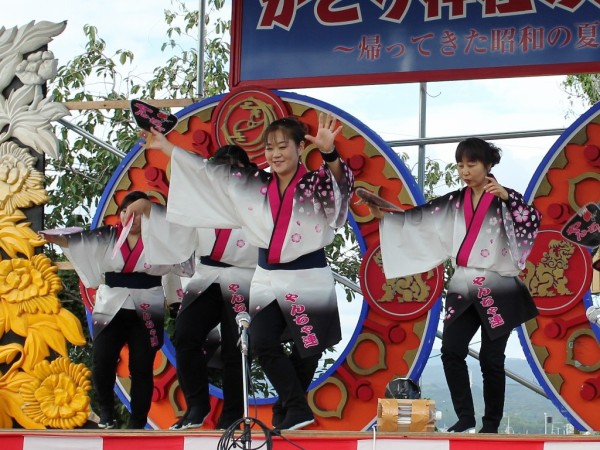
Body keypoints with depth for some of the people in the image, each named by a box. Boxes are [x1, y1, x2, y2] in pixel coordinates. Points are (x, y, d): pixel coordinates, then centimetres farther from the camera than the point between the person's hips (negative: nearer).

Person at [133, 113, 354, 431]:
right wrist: (165, 146, 12)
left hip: (308, 280, -4)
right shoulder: (254, 184, 5)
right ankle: (297, 410, -4)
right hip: (268, 279, 4)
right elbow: (210, 172, 11)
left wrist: (329, 152, -50)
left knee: (306, 350, 4)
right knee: (262, 343, -11)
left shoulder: (316, 184, -7)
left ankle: (289, 407, 22)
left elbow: (339, 181, -29)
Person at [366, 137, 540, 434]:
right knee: (451, 351, -8)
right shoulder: (455, 202, 9)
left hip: (497, 288, -4)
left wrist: (506, 196, -27)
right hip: (463, 287, 4)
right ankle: (465, 418, -1)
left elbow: (533, 223, -18)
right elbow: (420, 218, 5)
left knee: (491, 359, -1)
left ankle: (491, 424, 10)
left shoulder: (505, 199, -2)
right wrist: (386, 215, -6)